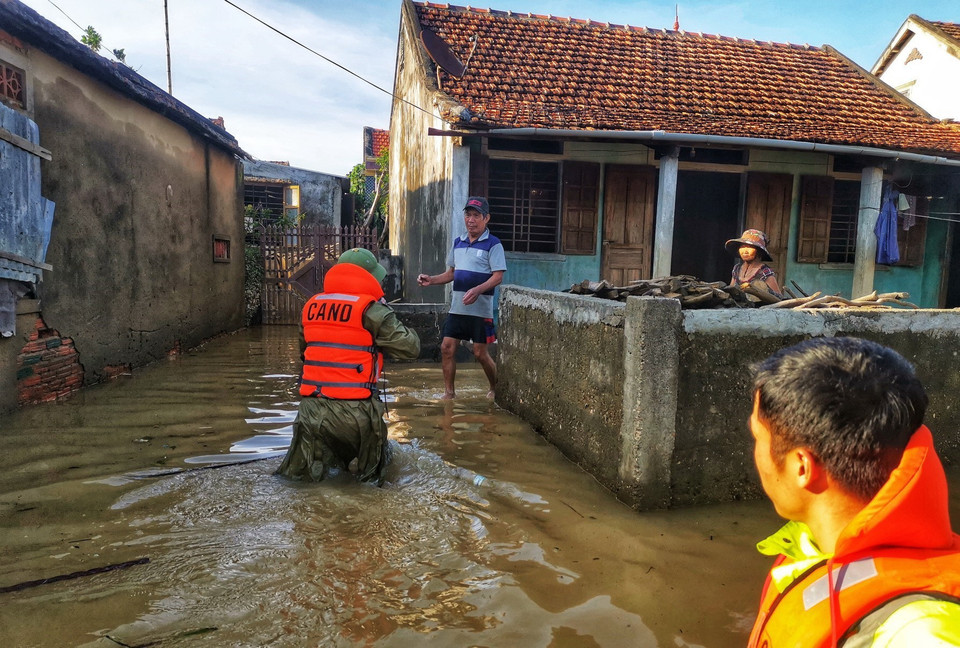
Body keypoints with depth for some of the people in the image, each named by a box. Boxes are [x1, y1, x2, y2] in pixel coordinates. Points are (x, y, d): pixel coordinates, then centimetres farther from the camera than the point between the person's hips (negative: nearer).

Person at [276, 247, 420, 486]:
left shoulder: (311, 307, 11)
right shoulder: (371, 310, -8)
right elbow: (411, 348, -5)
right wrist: (395, 322, 11)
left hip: (311, 407, 4)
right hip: (354, 411, -4)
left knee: (302, 476, 16)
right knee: (370, 473, 18)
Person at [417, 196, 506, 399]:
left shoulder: (493, 244, -6)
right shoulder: (458, 243, 13)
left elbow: (498, 276, -14)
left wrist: (477, 290, -29)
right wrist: (431, 280, 4)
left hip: (481, 308, -6)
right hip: (457, 306, 6)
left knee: (480, 353, 1)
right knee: (447, 348, 2)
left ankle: (496, 389, 23)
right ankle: (449, 392, 15)